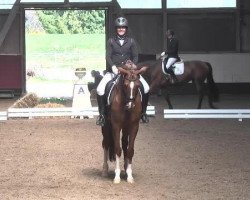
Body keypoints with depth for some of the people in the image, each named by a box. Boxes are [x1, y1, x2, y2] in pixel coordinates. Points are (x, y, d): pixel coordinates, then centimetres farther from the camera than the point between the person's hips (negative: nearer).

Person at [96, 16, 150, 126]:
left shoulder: (131, 41, 7)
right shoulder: (111, 41, 5)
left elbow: (135, 57, 4)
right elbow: (108, 56, -4)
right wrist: (113, 67, -21)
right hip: (113, 70, -1)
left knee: (146, 88, -14)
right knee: (100, 90, -21)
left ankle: (143, 113, 3)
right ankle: (102, 114, -3)